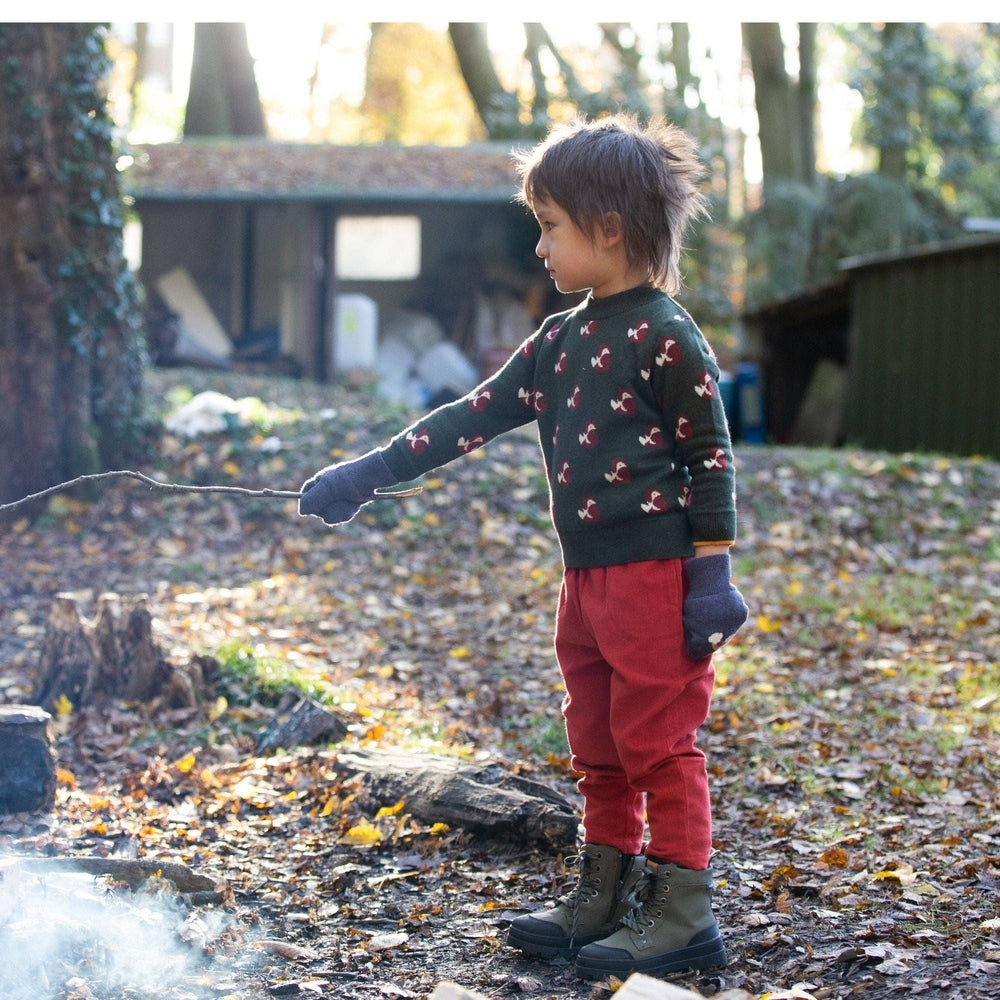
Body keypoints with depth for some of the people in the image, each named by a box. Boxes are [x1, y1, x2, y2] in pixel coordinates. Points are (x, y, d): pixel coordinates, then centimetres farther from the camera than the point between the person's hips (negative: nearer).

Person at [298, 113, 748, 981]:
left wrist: (711, 576, -15)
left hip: (655, 575, -9)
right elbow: (474, 417, 13)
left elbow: (712, 459, -12)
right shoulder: (559, 342, 13)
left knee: (659, 740, -4)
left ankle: (686, 914, 5)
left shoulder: (666, 338, -12)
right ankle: (605, 897, 26)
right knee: (598, 747, 15)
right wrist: (368, 475, 9)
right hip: (586, 579, 9)